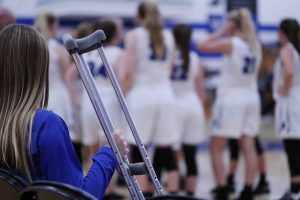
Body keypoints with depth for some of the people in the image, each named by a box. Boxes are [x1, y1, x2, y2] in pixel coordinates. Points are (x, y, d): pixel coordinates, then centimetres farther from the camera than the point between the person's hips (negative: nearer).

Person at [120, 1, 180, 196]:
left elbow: (128, 71, -7)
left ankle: (144, 196, -2)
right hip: (165, 94, 4)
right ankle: (174, 193, 6)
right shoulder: (169, 36, 11)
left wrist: (124, 93, 5)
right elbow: (169, 69, 14)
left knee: (138, 150, 1)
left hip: (141, 94, -4)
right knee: (166, 150, 7)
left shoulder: (134, 35, -2)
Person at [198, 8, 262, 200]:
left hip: (230, 98, -6)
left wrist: (222, 31, -4)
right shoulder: (256, 45, 7)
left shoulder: (232, 43, -13)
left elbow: (203, 46, -12)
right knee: (248, 147, 4)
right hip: (251, 97, 6)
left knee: (216, 149, 2)